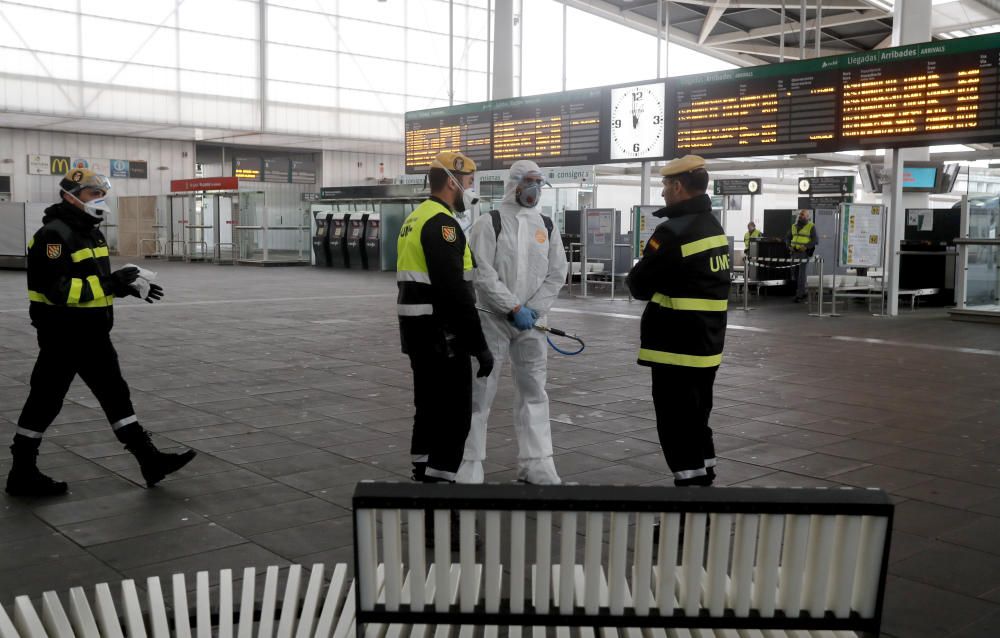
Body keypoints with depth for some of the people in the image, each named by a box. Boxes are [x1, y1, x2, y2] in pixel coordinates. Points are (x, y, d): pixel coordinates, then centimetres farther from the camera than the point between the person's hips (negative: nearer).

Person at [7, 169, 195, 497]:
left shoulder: (90, 232, 13)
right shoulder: (55, 235, -18)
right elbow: (58, 289, -27)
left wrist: (130, 287, 7)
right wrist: (109, 283, -26)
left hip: (93, 335, 9)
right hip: (63, 337, -9)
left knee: (116, 394, 10)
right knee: (45, 401, 2)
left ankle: (150, 460, 14)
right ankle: (22, 475, 17)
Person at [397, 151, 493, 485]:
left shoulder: (415, 219, 16)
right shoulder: (442, 222, -17)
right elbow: (455, 291, -24)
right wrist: (479, 345, -21)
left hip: (417, 331, 10)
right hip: (441, 333, -10)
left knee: (430, 409, 18)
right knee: (455, 415, -5)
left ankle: (422, 478, 27)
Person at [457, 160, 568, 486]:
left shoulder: (547, 226, 9)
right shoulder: (489, 223, -5)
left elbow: (556, 274, 7)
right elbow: (482, 274, -12)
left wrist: (534, 309, -6)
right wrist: (513, 308, -15)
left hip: (531, 321, 5)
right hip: (493, 319, -4)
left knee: (533, 391, 8)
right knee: (480, 391, -1)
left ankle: (536, 464, 17)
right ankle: (470, 465, 8)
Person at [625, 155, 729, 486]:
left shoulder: (674, 231, -20)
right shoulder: (714, 227, 11)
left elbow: (639, 285, -14)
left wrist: (638, 275, 6)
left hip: (676, 347, -9)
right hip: (707, 344, 9)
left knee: (676, 425, -1)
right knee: (697, 419, 21)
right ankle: (704, 475, 32)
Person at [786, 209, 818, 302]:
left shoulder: (811, 226, -3)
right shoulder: (794, 226, 14)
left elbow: (816, 240, -8)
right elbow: (787, 238, 20)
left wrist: (806, 246, -20)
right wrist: (789, 246, 1)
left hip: (804, 253, -6)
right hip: (794, 253, 6)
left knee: (802, 274, -8)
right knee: (796, 274, 8)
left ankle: (799, 295, -9)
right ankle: (802, 292, 18)